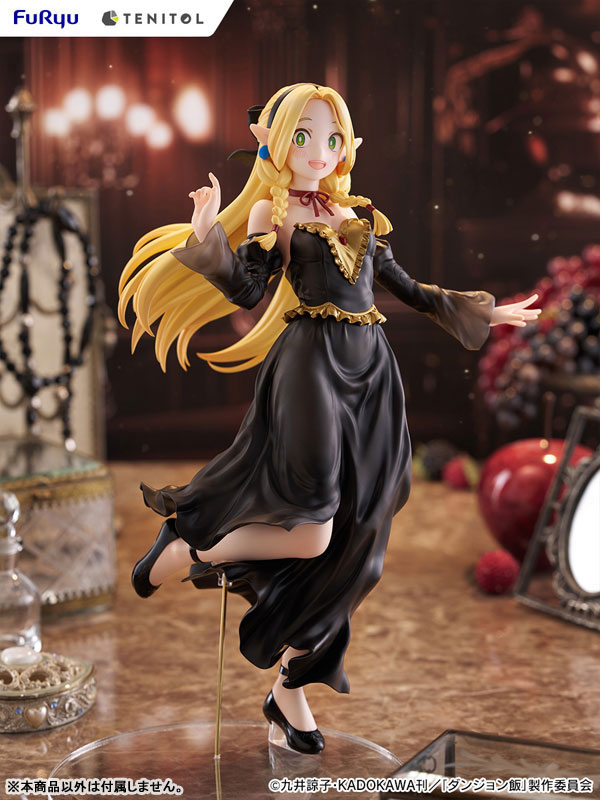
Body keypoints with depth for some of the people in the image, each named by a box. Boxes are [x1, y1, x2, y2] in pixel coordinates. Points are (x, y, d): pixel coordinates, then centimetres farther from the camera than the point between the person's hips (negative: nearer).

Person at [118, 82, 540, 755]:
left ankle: (290, 688, 17)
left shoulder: (358, 216, 17)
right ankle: (182, 551, 11)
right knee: (309, 535, -16)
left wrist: (484, 312, 26)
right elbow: (247, 289, -11)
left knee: (351, 545, 5)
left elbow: (407, 290, 23)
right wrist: (207, 233, -26)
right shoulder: (272, 211, 2)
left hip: (372, 377, 6)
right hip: (311, 369, -6)